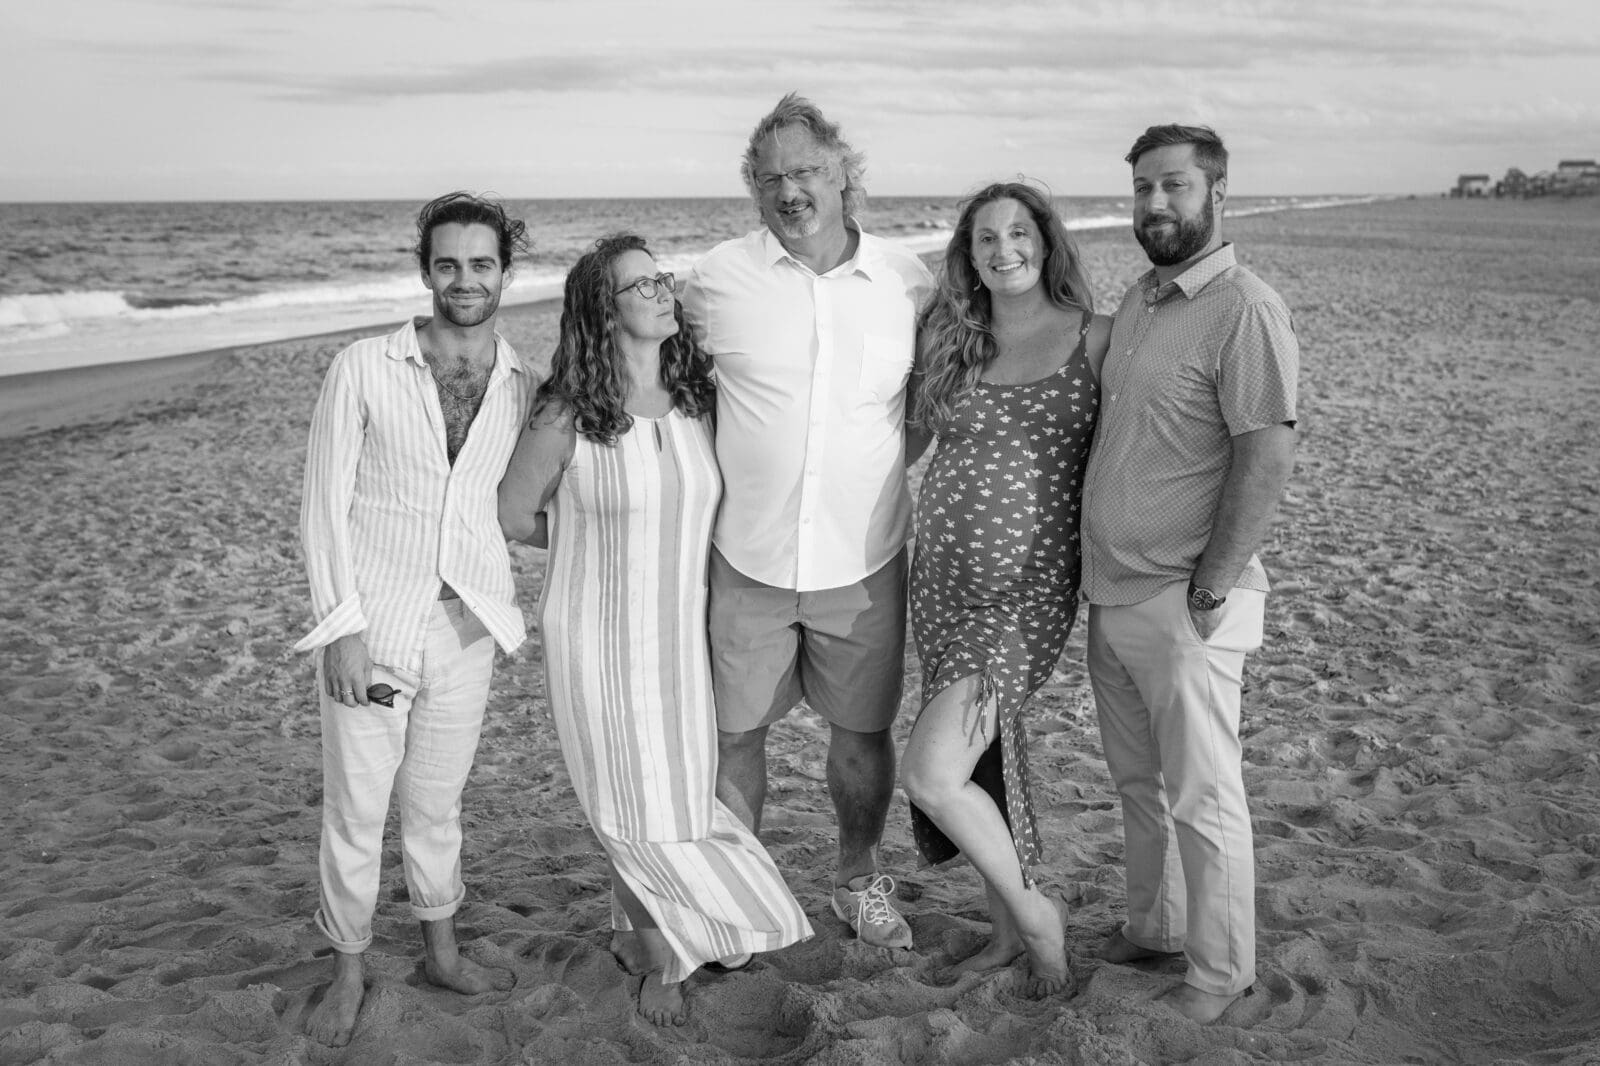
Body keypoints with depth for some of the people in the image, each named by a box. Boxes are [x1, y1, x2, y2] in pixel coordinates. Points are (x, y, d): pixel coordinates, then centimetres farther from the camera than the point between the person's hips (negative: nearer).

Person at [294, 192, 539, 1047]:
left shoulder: (525, 388, 2)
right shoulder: (364, 370, -7)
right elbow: (324, 505, -7)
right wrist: (343, 627, -11)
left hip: (466, 627, 2)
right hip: (368, 626, -2)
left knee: (437, 802, 17)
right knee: (355, 808, 8)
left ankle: (442, 952, 36)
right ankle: (348, 971, 28)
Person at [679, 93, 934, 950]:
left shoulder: (907, 279, -2)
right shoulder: (716, 279, -6)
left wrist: (881, 462, 5)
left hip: (863, 557, 1)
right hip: (747, 554, -1)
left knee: (863, 730, 13)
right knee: (734, 732, 10)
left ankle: (859, 878, 37)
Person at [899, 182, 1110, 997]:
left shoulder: (1094, 339, -3)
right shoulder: (953, 342, 8)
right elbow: (915, 433, 20)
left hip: (1029, 586, -5)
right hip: (942, 575, 5)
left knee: (931, 773, -13)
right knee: (984, 756, 13)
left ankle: (1031, 909, 11)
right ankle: (1010, 928, 33)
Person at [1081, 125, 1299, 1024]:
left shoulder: (1245, 310, -15)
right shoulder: (1139, 300, 12)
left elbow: (1269, 456, -20)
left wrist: (1212, 590, -19)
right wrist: (1100, 577, 13)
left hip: (1182, 606, -8)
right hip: (1111, 594, 8)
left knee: (1202, 797, 5)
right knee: (1138, 781, 20)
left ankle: (1221, 969, 22)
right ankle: (1157, 925, 37)